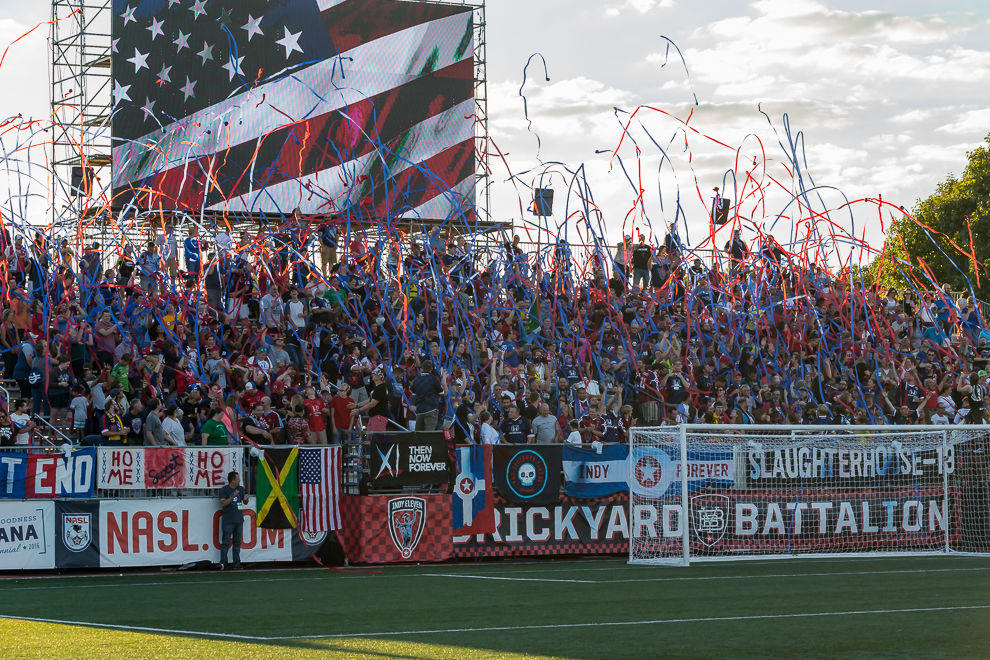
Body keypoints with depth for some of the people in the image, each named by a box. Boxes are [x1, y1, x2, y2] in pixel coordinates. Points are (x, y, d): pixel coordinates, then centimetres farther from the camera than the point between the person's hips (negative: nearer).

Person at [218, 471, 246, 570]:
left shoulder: (241, 489, 13)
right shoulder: (224, 490, -4)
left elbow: (245, 503, 19)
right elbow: (223, 503, -13)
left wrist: (245, 499, -5)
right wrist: (233, 496, -21)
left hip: (239, 520, 6)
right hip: (228, 520, -5)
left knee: (237, 542, 7)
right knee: (225, 542, -8)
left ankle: (237, 563, 11)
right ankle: (223, 563, -7)